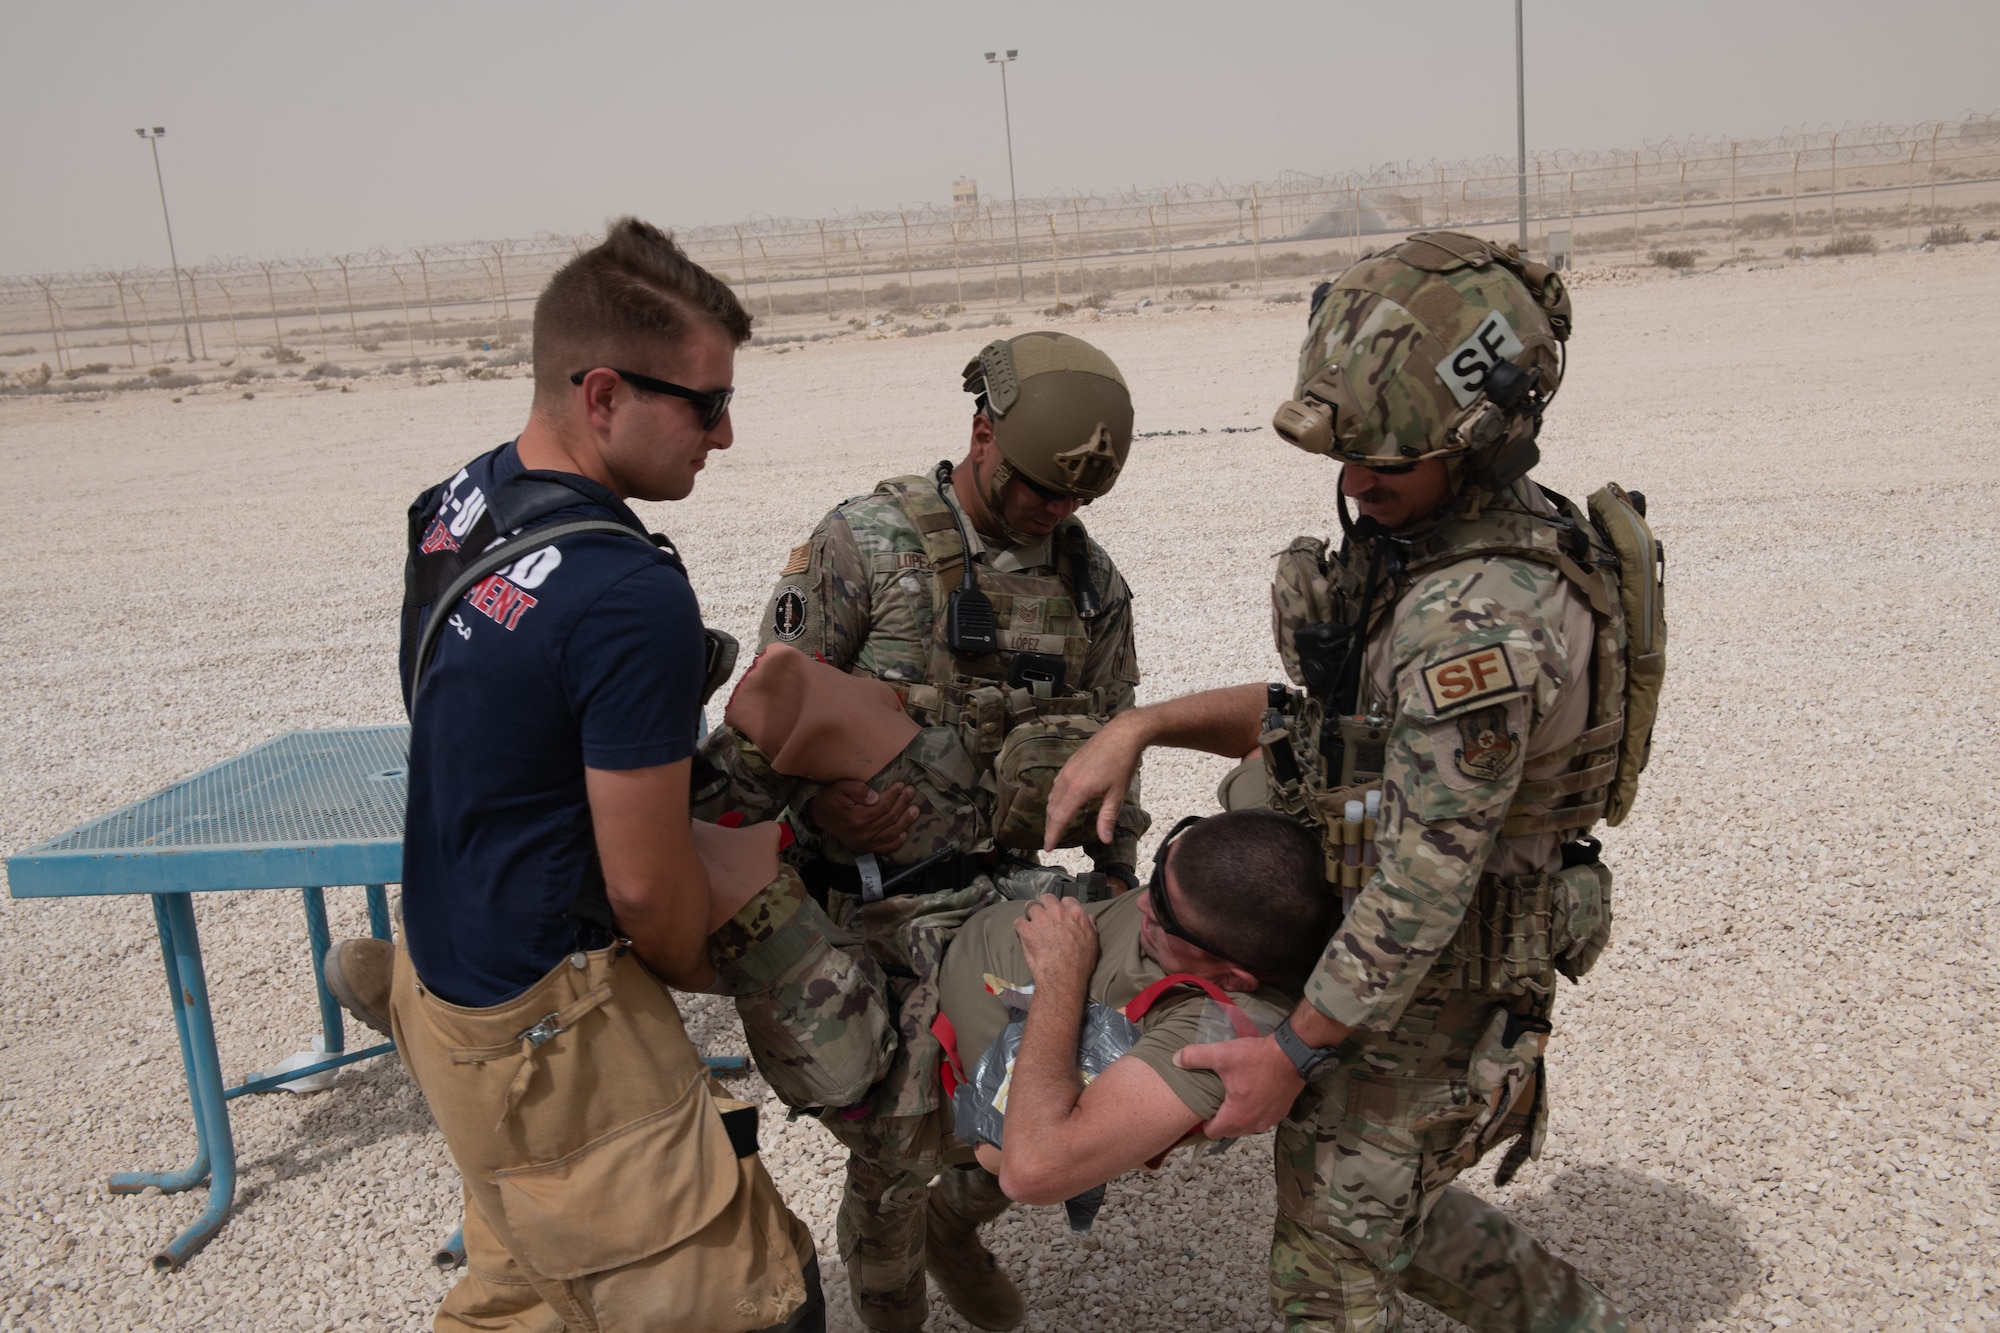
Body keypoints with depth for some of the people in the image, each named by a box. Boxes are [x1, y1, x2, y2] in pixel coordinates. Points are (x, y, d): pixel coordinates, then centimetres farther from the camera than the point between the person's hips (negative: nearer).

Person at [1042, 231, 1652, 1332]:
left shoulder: (1480, 622, -33)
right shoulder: (1430, 527, -3)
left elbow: (1422, 884, -29)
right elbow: (1341, 710, 6)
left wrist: (1293, 1053, -18)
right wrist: (1143, 725, -3)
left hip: (1425, 988, -9)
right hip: (1373, 940, 9)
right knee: (1379, 1198, 29)